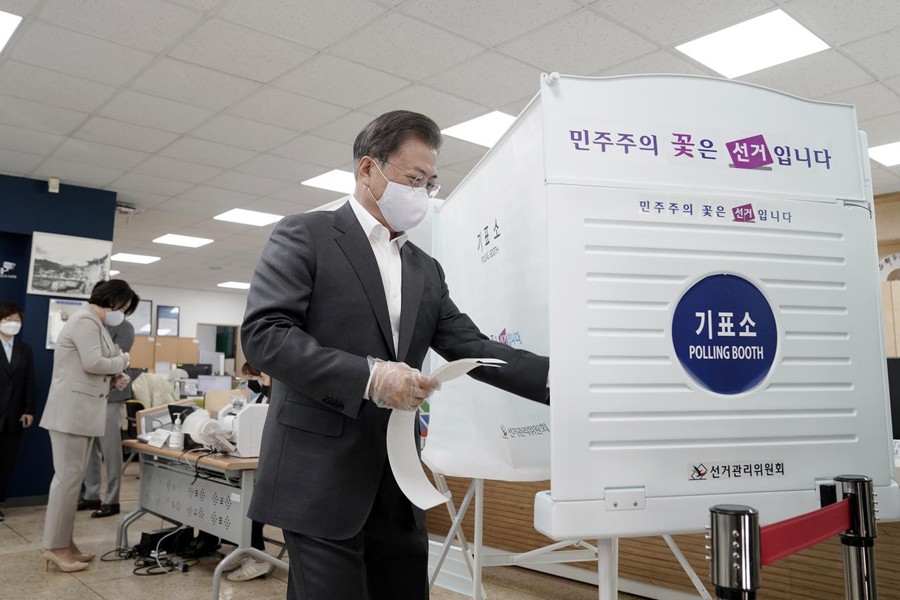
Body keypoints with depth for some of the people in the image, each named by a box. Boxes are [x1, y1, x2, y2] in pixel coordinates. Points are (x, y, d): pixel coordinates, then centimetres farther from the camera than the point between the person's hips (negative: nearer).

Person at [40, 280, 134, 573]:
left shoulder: (96, 324, 19)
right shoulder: (85, 321, -13)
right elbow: (93, 363, -23)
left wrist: (115, 376, 6)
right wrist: (122, 361, -7)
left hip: (83, 411, 10)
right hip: (72, 410, -10)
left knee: (71, 478, 11)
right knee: (68, 478, -7)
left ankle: (63, 543, 17)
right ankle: (55, 546, 0)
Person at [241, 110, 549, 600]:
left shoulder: (426, 270, 15)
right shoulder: (304, 235, -2)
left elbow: (471, 347, 7)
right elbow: (263, 333, -13)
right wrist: (367, 376, -22)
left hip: (396, 485, 6)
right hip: (322, 480, -5)